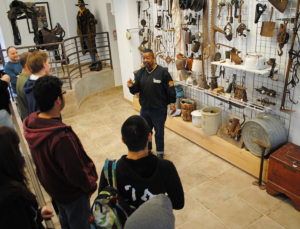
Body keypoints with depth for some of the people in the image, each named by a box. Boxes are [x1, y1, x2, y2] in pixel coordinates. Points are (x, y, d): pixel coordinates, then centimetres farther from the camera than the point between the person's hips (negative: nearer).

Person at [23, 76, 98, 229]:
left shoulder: (31, 124, -15)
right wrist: (91, 186, -9)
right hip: (72, 193, -7)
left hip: (50, 186, 7)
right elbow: (76, 172, -30)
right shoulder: (61, 137, -42)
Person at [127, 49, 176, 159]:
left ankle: (160, 152, 33)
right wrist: (131, 86, -22)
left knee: (159, 132, 12)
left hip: (159, 109, -5)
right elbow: (135, 90, 0)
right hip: (144, 109, 5)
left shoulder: (162, 72, -13)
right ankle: (147, 149, 43)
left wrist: (172, 102, -8)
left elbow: (170, 88, -9)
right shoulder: (140, 72, 2)